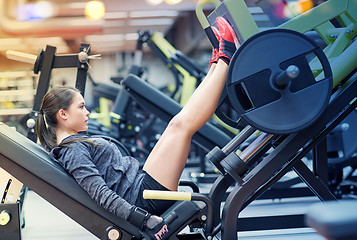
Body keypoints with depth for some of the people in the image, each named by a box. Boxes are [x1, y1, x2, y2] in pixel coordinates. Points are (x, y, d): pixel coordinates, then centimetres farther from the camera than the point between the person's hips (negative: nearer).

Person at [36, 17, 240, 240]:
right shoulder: (72, 152, -14)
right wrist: (142, 219, -30)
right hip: (146, 196, -10)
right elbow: (100, 192, -24)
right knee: (182, 123, -12)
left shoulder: (76, 143, 16)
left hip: (141, 179, 10)